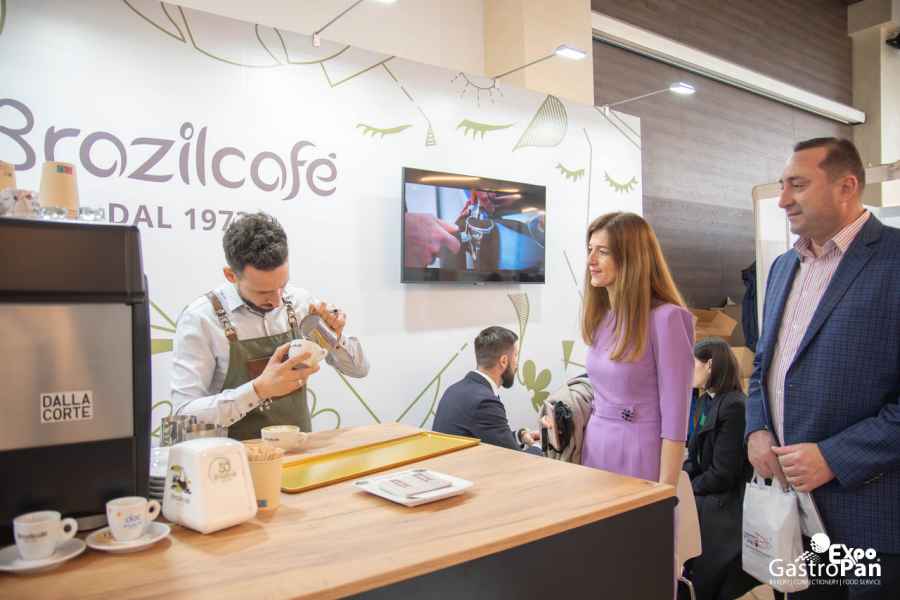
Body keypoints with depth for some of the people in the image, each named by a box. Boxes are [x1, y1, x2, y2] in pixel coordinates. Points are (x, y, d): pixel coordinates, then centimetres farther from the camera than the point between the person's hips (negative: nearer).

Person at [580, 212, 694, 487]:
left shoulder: (665, 318, -17)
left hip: (640, 456, -7)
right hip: (594, 450, 7)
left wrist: (665, 493, -18)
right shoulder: (600, 318, 5)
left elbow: (675, 418, -17)